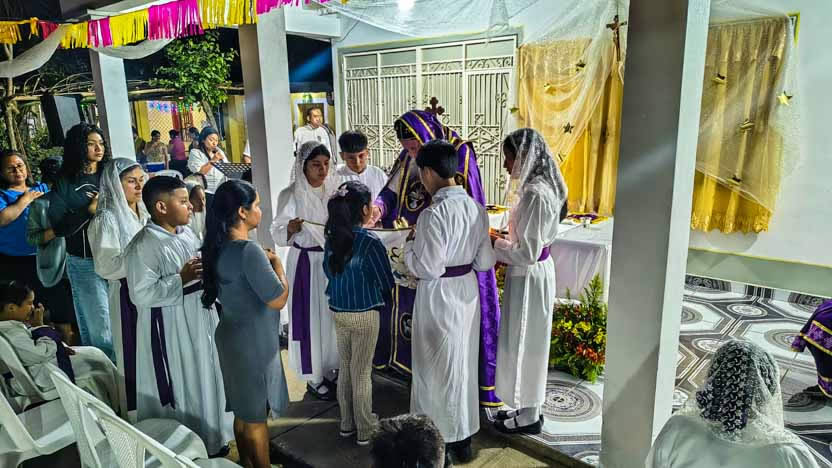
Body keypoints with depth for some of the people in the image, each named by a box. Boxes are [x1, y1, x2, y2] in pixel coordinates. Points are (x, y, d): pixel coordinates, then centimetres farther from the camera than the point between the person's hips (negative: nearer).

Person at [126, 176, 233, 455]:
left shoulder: (186, 233, 5)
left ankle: (211, 438, 38)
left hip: (200, 322, 8)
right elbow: (141, 294, -24)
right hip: (170, 332, -8)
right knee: (180, 390, 6)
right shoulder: (144, 245, -20)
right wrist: (181, 278, -25)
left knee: (206, 381, 19)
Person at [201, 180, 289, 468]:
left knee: (242, 410, 22)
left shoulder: (218, 247, 2)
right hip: (253, 341, -9)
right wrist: (276, 263, -10)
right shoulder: (249, 251, -25)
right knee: (256, 415, 8)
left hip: (232, 336, 9)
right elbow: (278, 299, -22)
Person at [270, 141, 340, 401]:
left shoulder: (334, 189, 2)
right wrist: (290, 228, -35)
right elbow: (278, 235, -15)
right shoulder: (290, 195, -11)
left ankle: (335, 368, 31)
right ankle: (314, 377, 20)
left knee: (335, 316, 13)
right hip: (305, 262, -4)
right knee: (312, 317, 3)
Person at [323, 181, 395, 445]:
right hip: (364, 314, -5)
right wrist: (385, 300, 9)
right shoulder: (370, 242, -20)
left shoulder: (331, 238, -3)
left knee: (345, 368, 19)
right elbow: (386, 281, -12)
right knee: (362, 373, 7)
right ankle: (364, 431, 21)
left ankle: (347, 424, 31)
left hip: (338, 311, 5)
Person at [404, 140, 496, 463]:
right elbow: (485, 262, 2)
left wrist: (409, 246, -5)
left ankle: (440, 438, 27)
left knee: (437, 368, 11)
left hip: (438, 297, -7)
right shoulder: (477, 209, -2)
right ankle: (464, 435, 37)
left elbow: (426, 269, -21)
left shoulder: (433, 214, -24)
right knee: (464, 363, 20)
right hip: (467, 291, 7)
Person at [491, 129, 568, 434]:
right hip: (534, 272, 10)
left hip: (529, 277, -10)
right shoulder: (539, 187, 7)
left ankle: (529, 417, 23)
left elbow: (527, 252, -25)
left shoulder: (535, 194, -24)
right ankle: (527, 408, 36)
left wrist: (494, 243, -12)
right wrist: (503, 244, 7)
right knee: (527, 344, 20)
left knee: (523, 344, 6)